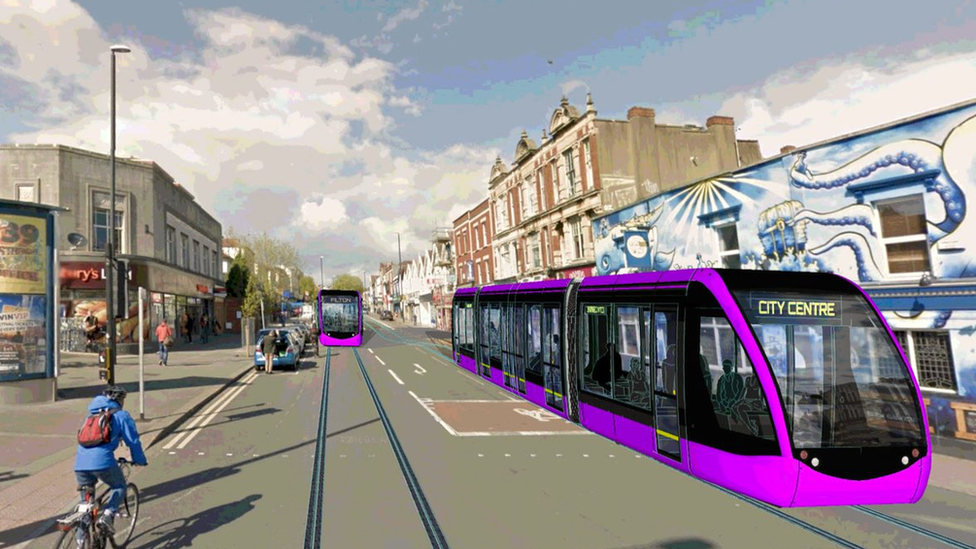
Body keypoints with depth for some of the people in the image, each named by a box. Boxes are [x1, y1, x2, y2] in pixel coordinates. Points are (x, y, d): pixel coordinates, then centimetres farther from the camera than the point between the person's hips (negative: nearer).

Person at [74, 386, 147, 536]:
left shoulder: (93, 414, 27)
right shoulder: (121, 415, 6)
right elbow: (133, 440, 4)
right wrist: (141, 461, 18)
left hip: (80, 463, 6)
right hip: (102, 461, -6)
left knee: (86, 500, 19)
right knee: (119, 488, 16)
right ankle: (108, 515, -8)